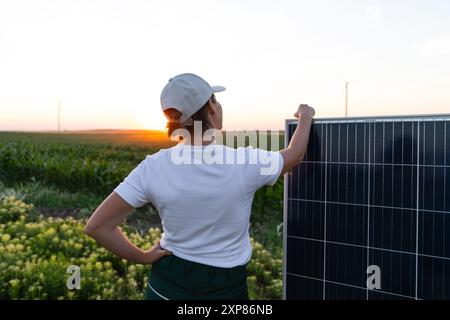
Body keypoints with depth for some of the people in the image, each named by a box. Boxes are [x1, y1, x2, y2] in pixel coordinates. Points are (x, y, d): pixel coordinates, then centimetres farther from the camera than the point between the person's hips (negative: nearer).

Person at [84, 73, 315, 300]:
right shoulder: (245, 163, -19)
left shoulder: (153, 168, -16)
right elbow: (295, 154, 3)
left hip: (167, 284, 2)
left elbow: (97, 226, -13)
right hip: (226, 289, -1)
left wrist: (142, 257, -1)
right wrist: (305, 117, 21)